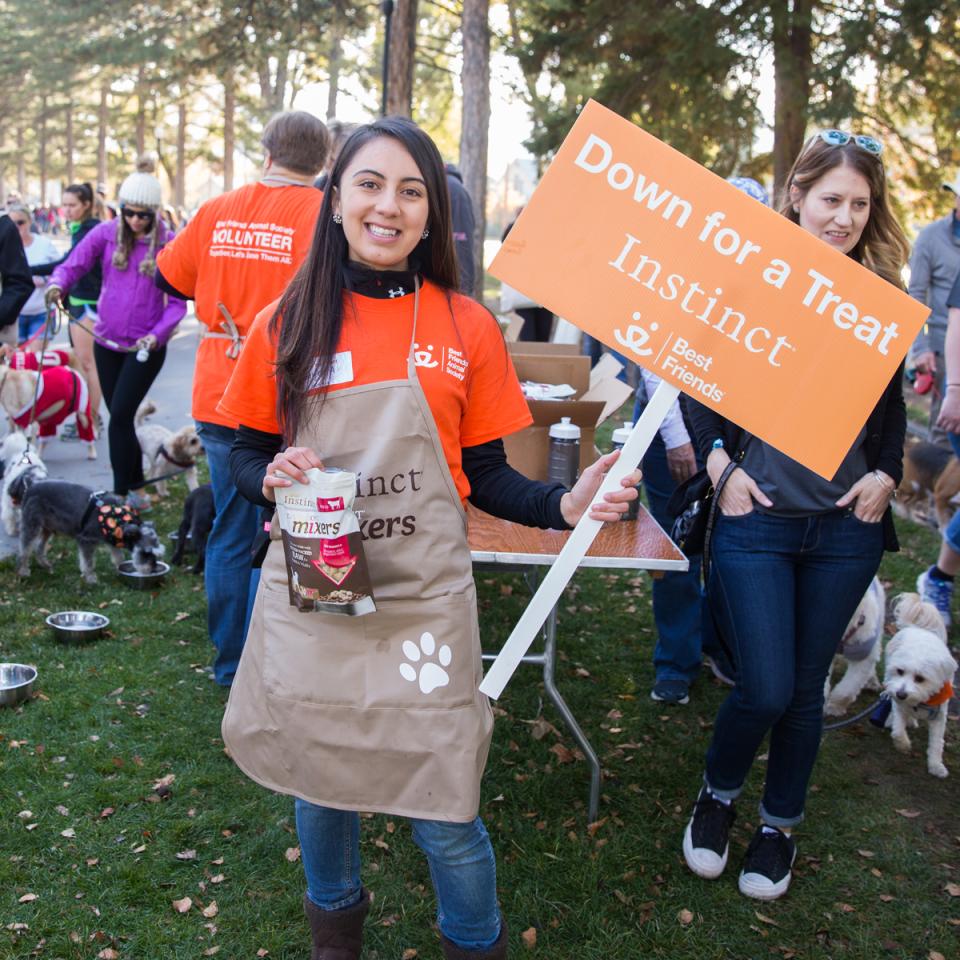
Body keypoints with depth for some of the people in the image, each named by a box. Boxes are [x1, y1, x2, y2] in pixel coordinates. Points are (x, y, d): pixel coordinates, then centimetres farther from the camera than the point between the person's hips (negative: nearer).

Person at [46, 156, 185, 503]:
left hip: (146, 347, -4)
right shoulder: (106, 233, -2)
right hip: (107, 341, 4)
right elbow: (74, 264, -3)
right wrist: (58, 283, -25)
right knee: (120, 418, 12)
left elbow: (177, 302, -8)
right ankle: (135, 485, 26)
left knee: (120, 417, -11)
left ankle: (121, 493, 0)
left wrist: (157, 334, -21)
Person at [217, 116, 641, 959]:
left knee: (442, 807, 4)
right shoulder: (285, 327, 0)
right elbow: (246, 454, 7)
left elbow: (483, 475, 2)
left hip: (423, 601, -1)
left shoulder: (467, 329, -2)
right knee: (319, 781, 18)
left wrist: (563, 505, -16)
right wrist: (271, 476, -15)